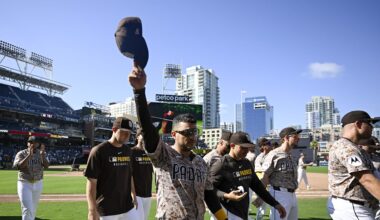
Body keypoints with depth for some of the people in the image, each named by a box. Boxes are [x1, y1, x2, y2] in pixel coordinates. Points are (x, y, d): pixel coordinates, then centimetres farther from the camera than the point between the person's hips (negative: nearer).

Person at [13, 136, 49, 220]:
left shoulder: (41, 154, 3)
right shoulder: (21, 154, -4)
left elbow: (46, 166, -12)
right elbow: (19, 166, -22)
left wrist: (42, 154, -26)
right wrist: (29, 155, -29)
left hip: (38, 184, 4)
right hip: (25, 184, -3)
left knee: (33, 209, 15)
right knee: (27, 208, -12)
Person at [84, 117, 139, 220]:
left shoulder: (128, 151, 7)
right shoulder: (98, 151, -12)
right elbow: (91, 182, -14)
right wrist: (92, 210, -18)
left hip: (127, 207, 6)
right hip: (106, 210, -5)